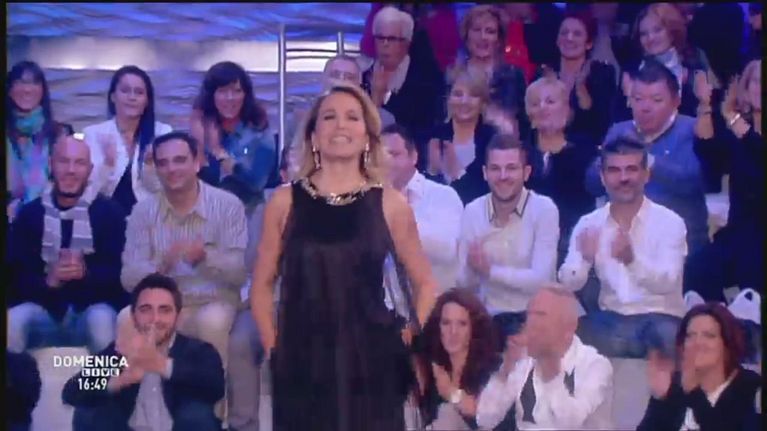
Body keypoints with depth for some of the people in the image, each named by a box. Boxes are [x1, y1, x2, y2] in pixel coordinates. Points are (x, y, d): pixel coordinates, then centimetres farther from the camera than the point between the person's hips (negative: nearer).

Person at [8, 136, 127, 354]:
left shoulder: (110, 211, 0)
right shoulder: (29, 213, 6)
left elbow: (120, 270, -7)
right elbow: (15, 272, 0)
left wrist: (86, 272, -28)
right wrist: (48, 280, -22)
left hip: (93, 307, -1)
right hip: (44, 308, 2)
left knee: (102, 321, -35)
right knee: (12, 322, -28)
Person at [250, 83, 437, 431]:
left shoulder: (390, 204, 3)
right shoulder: (284, 202, 4)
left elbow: (424, 283, 13)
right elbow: (262, 285, 11)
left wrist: (411, 343, 3)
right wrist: (272, 347, 3)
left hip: (371, 362, 0)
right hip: (302, 364, 0)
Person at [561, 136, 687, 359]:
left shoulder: (669, 222, -4)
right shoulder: (588, 223, 6)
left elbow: (667, 283, -17)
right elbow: (568, 284, -3)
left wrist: (632, 260, -37)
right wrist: (584, 258, -25)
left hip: (660, 318, -3)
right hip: (609, 320, 3)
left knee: (666, 335, -36)